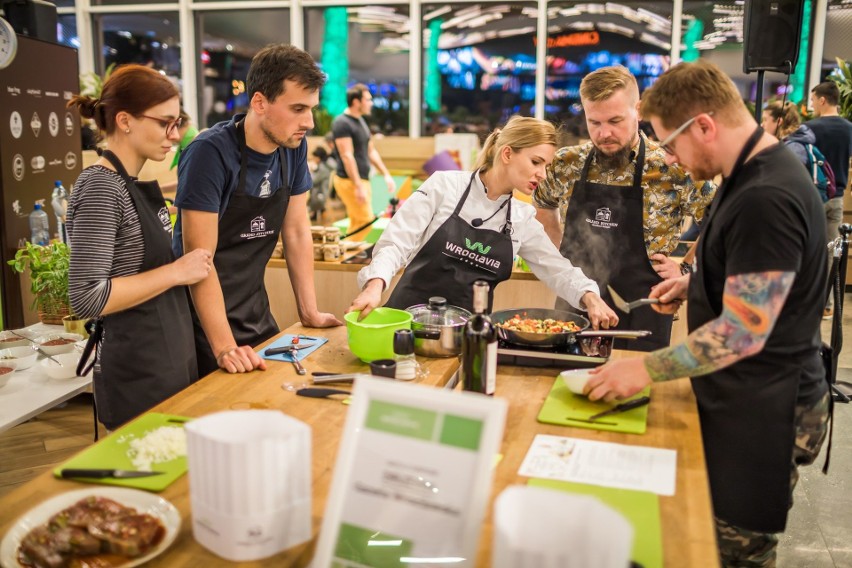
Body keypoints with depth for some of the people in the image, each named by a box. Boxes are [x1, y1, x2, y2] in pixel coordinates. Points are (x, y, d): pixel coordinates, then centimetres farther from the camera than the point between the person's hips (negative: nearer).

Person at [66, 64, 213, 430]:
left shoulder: (135, 185, 10)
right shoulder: (100, 187, -17)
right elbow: (87, 298, -23)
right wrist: (176, 272, -19)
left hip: (172, 360, 9)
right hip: (139, 375, -9)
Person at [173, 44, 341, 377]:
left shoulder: (294, 147, -3)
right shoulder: (211, 153, -22)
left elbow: (297, 231, 4)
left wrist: (309, 312, 3)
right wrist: (224, 347, -29)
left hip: (257, 313, 6)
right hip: (206, 321, -6)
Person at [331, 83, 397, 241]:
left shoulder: (361, 121, 15)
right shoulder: (342, 123, -13)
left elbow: (371, 151, 20)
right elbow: (347, 156, -19)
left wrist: (386, 174, 14)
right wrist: (358, 186, -24)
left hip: (363, 180, 9)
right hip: (349, 181, -9)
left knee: (356, 223, 11)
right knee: (366, 221, -11)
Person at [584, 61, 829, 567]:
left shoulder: (766, 199, -26)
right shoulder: (756, 172, 7)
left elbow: (744, 332, -26)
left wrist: (646, 370, -19)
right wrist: (695, 284, 7)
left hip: (762, 410, -9)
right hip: (738, 397, 9)